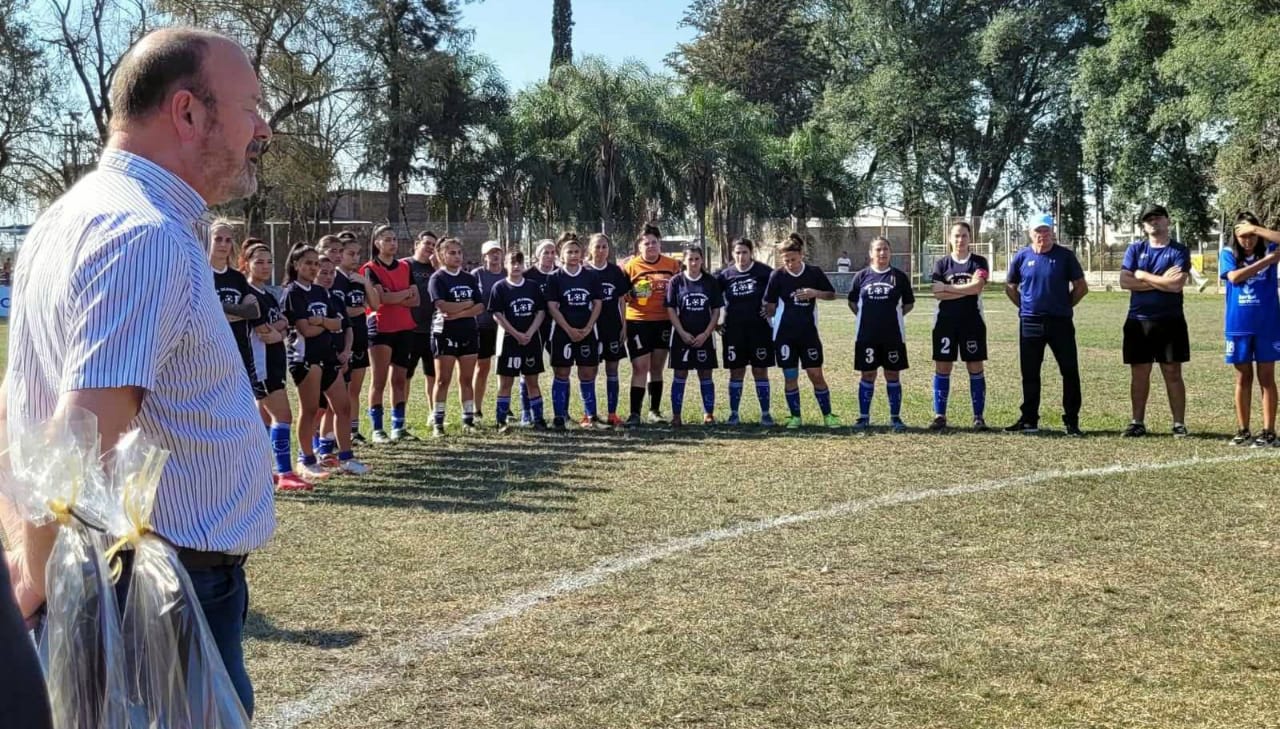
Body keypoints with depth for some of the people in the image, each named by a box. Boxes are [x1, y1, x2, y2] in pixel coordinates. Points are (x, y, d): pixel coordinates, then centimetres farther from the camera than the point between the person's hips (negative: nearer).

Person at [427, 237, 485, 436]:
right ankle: (438, 423, 2)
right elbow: (442, 306, -18)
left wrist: (458, 313, -13)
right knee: (443, 380, -3)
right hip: (445, 334, -5)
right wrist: (468, 304, -7)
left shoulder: (470, 279, 11)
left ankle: (468, 419, 13)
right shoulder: (438, 278, -4)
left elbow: (480, 307, 2)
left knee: (466, 379, 8)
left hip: (469, 333, 5)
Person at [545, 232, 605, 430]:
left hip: (587, 332, 2)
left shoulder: (590, 276, 5)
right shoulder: (555, 278, -1)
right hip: (563, 332, -2)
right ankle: (559, 417, 5)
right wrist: (569, 330, -12)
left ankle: (590, 416, 14)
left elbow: (597, 304, 3)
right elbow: (552, 307, -6)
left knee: (587, 374, 6)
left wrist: (587, 328, -8)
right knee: (561, 374, 1)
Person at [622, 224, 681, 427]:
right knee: (640, 368, -8)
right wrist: (630, 295, -18)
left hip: (663, 321, 3)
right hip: (638, 322, -3)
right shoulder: (630, 266, -3)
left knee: (657, 367, 11)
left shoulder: (673, 265, 4)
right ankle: (634, 413, -5)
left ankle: (655, 411, 21)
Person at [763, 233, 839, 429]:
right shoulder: (777, 276, -4)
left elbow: (832, 294, 6)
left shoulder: (814, 273, -2)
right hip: (784, 335, 0)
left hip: (809, 333, 0)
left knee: (816, 375, 1)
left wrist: (815, 293, -12)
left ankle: (828, 415, 12)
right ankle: (795, 417, 15)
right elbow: (770, 306, 2)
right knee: (790, 377, 4)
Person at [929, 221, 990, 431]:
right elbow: (937, 293, -8)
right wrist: (966, 290, -13)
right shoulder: (942, 263, 5)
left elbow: (977, 287, -15)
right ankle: (939, 416, 9)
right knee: (942, 368, 2)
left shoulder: (979, 262, 3)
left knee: (976, 368, 1)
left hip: (972, 322, -1)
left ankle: (979, 416, 7)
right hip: (945, 321, 1)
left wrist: (948, 287, -10)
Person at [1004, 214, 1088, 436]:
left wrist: (1065, 305, 2)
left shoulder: (1065, 256, 0)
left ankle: (1072, 422, 6)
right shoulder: (1022, 257, 4)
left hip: (1060, 322, -1)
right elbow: (1010, 287, 14)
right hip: (1030, 323, 1)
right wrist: (1025, 306, 7)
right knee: (1029, 374, 7)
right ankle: (1029, 420, 17)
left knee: (1070, 371, -1)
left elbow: (1081, 287, 6)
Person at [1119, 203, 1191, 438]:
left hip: (1170, 321, -2)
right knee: (1139, 373, 7)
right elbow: (1124, 281, -5)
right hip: (1138, 321, 2)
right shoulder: (1135, 249, 8)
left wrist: (1143, 276, -7)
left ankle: (1179, 424, 6)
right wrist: (1161, 281, -10)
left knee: (1173, 373, 2)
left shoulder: (1179, 251, 0)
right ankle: (1138, 422, 14)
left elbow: (1177, 284, -15)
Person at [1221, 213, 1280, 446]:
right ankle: (1243, 430, 14)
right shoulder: (1228, 254, 3)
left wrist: (1256, 228, -19)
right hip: (1239, 327, 1)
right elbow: (1235, 277, -15)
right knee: (1243, 378, 8)